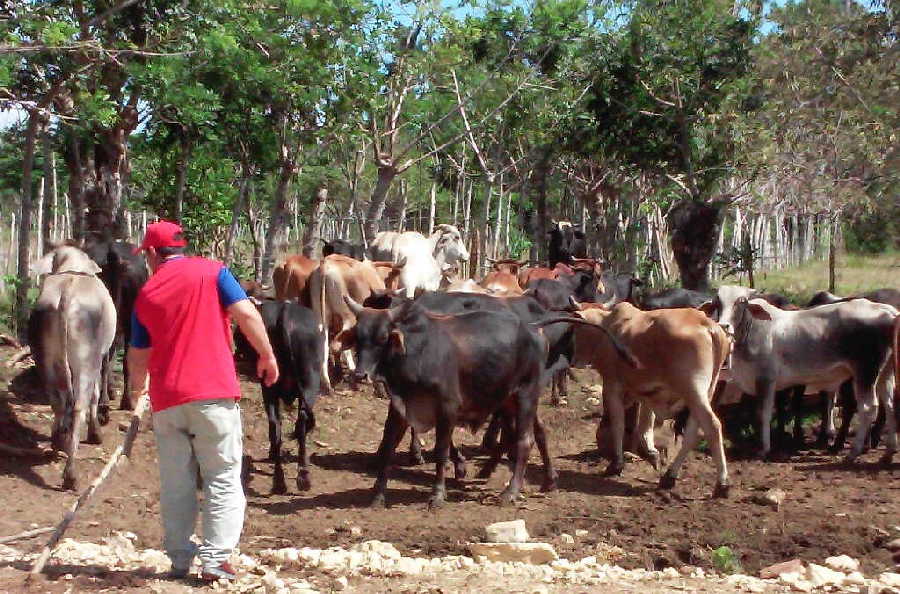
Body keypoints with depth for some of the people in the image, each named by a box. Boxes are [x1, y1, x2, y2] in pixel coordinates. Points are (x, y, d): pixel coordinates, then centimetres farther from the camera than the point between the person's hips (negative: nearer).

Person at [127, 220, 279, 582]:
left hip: (166, 400, 3)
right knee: (223, 480, 3)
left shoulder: (146, 295, 10)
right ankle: (215, 560, -4)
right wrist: (267, 355, 3)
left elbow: (138, 355, 17)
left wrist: (137, 387, 36)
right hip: (214, 393, -3)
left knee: (175, 484, 12)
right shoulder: (211, 271, 1)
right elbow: (247, 314, -9)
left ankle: (179, 560, 15)